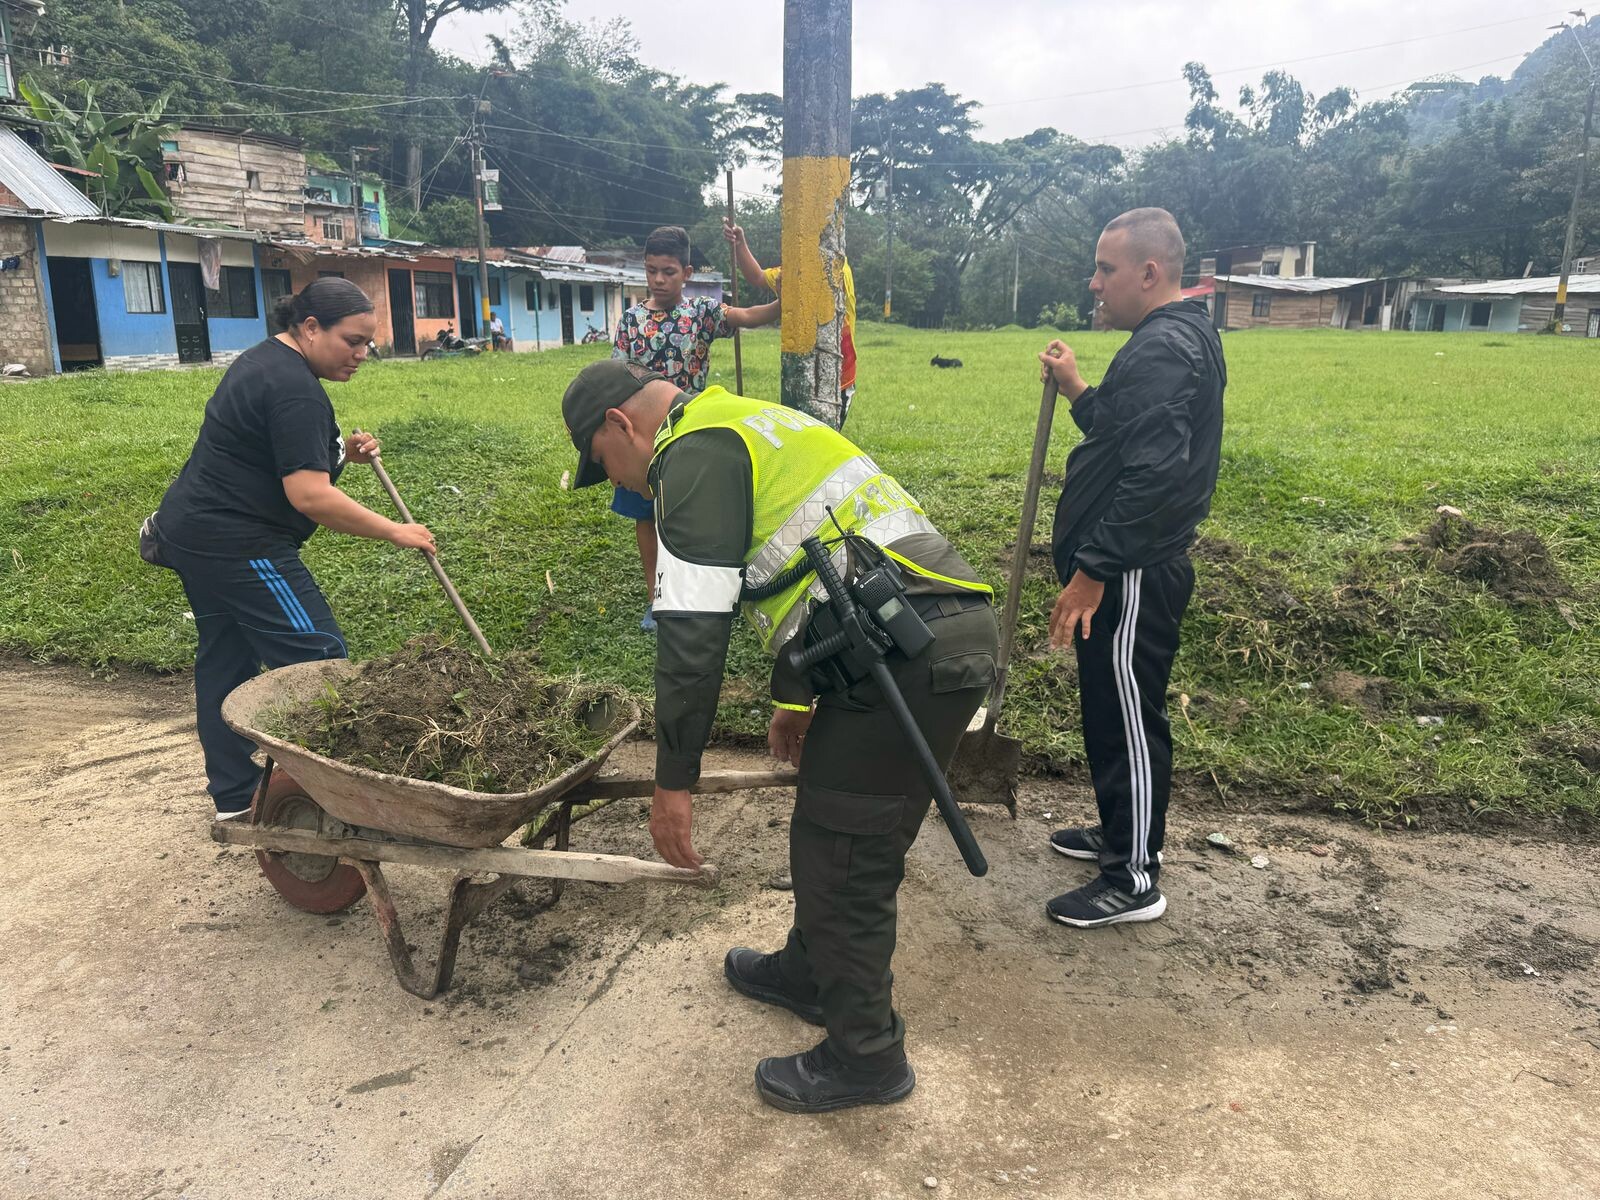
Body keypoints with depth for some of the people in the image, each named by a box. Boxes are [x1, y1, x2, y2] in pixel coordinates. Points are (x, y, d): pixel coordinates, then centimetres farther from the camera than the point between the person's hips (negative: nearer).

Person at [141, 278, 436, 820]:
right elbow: (309, 496, -26)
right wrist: (394, 531, -19)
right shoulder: (295, 390, -20)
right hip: (237, 545, -11)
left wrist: (343, 451, 8)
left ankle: (234, 797, 22)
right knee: (316, 658, -7)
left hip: (194, 531, 11)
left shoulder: (266, 360, 13)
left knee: (225, 660, 13)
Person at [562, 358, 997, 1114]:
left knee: (844, 859, 3)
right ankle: (809, 972, 44)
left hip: (908, 662, -10)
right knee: (827, 830, 24)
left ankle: (865, 1058, 22)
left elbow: (692, 632, -15)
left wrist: (673, 781, -7)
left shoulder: (694, 457, -7)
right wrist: (794, 699, 40)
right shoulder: (744, 428, 25)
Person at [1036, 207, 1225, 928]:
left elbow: (1153, 479, -29)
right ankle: (1122, 833, 38)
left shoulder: (1161, 350, -19)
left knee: (1127, 718, -1)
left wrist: (1091, 572, -27)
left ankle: (1134, 881, 12)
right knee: (1115, 711, 21)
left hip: (1132, 577, -11)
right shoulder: (1183, 336, 16)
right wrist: (1077, 389, 13)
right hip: (1137, 569, 11)